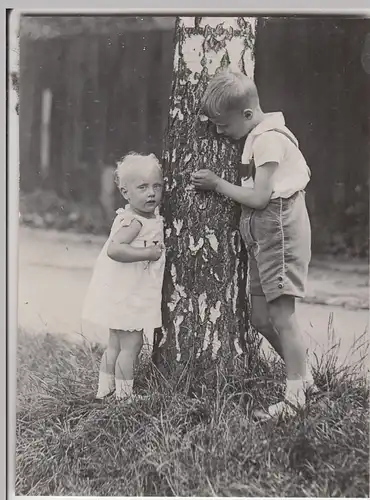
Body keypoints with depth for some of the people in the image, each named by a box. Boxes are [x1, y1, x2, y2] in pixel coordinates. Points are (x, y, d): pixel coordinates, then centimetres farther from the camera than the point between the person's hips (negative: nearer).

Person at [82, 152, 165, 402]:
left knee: (116, 344, 19)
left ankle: (105, 390, 32)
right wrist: (148, 253, -31)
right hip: (125, 295, -10)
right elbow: (115, 249, -35)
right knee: (131, 344, 0)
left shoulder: (153, 216, 6)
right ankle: (125, 397, 12)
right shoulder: (134, 222, -23)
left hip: (134, 294, 10)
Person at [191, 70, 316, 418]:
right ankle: (303, 376, 23)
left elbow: (258, 197, -20)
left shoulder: (267, 139, -16)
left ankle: (294, 396, -1)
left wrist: (217, 184, -7)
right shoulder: (263, 137, 13)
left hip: (279, 232, -10)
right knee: (261, 318, 10)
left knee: (281, 315, -8)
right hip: (262, 236, 10)